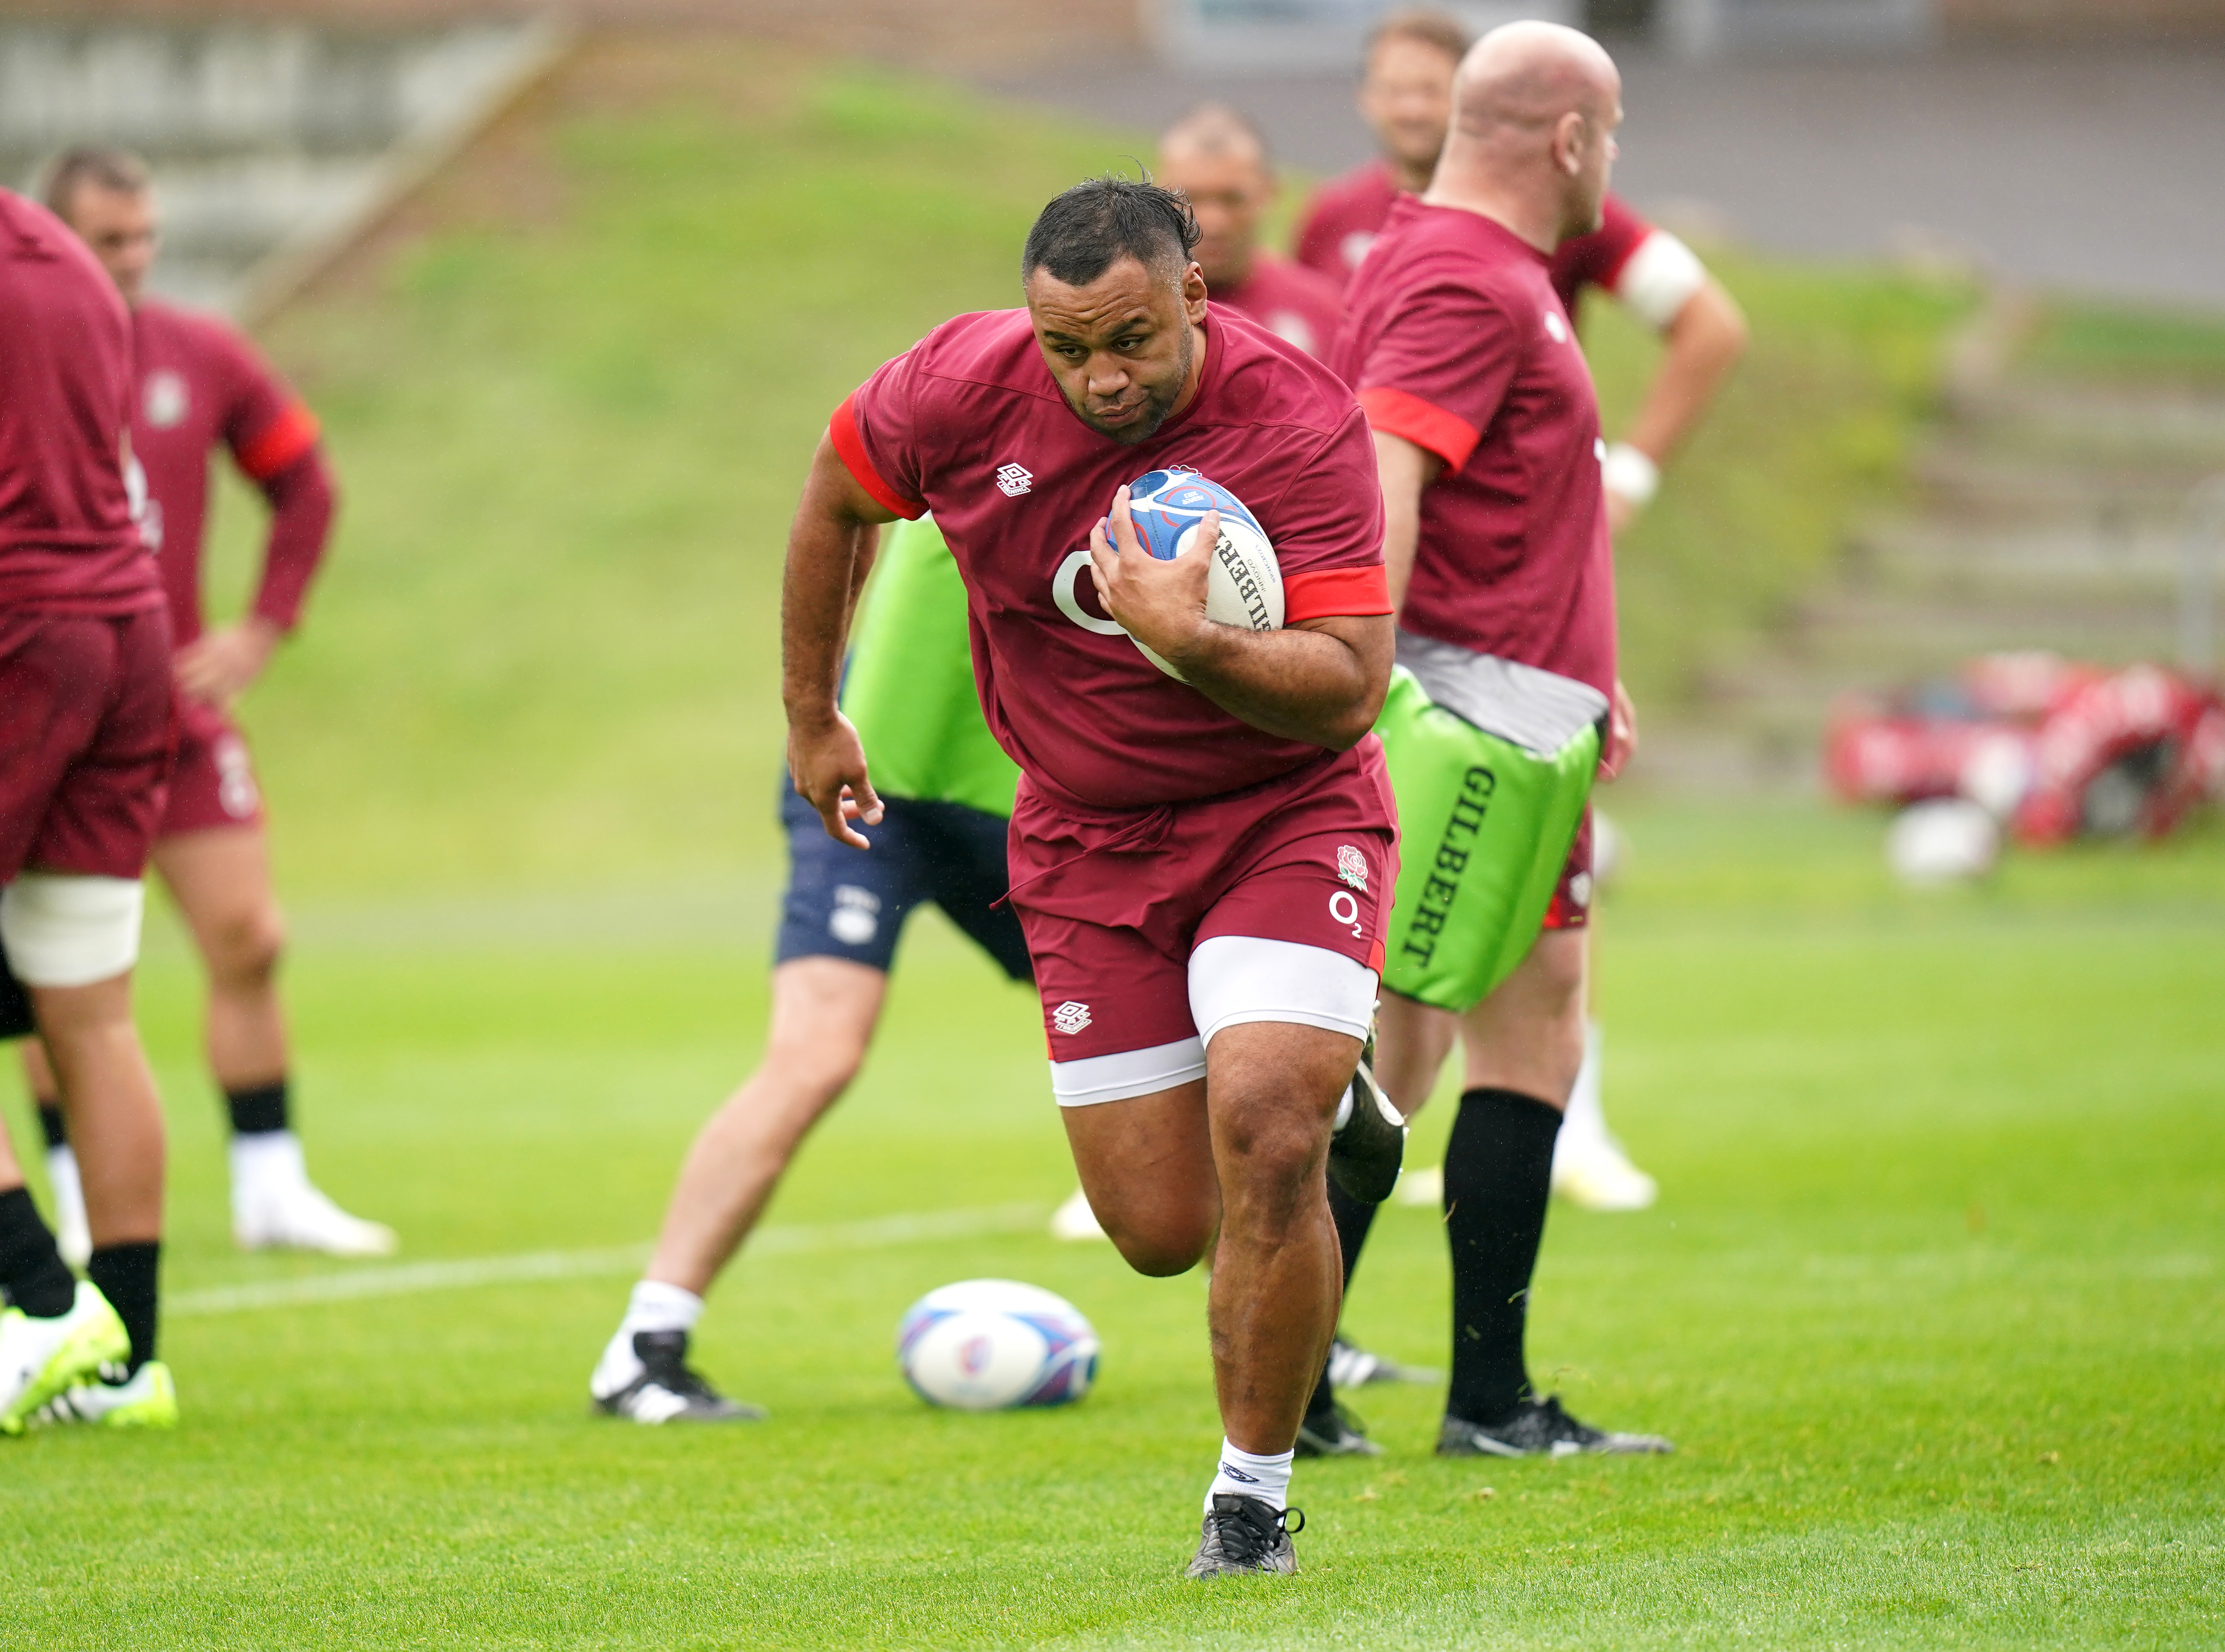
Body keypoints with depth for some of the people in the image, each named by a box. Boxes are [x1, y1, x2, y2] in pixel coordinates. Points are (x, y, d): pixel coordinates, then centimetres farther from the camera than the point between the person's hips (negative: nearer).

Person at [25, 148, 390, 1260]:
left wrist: (264, 626, 8)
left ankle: (271, 1189, 11)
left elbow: (304, 486, 16)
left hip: (177, 702, 3)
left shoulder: (203, 357, 4)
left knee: (248, 941, 1)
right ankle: (83, 1204, 9)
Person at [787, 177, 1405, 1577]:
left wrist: (1190, 644, -44)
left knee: (1262, 1136, -24)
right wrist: (811, 717, 15)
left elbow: (1350, 689, -27)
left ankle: (1255, 1496, -5)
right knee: (1161, 1228, 1)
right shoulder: (964, 388, -14)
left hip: (1286, 814, -3)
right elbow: (837, 499, 8)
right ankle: (1326, 1109, 37)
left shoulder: (1306, 426, -23)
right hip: (1088, 834, 3)